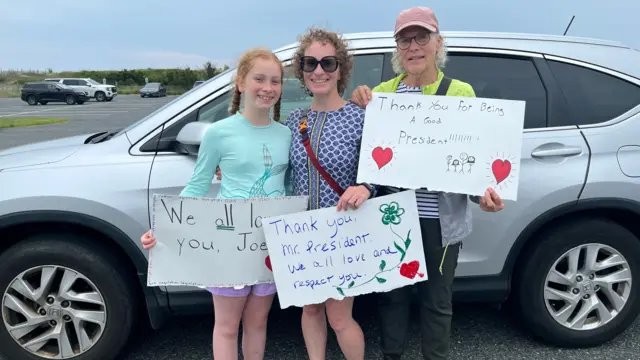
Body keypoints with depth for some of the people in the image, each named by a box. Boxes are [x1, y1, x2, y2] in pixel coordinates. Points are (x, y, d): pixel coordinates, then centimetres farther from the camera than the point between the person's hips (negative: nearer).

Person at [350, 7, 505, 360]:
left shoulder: (460, 92, -2)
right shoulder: (382, 91, 5)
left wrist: (482, 191, -24)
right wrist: (359, 108, -10)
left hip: (439, 218, -2)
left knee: (436, 299, 13)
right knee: (391, 293, 16)